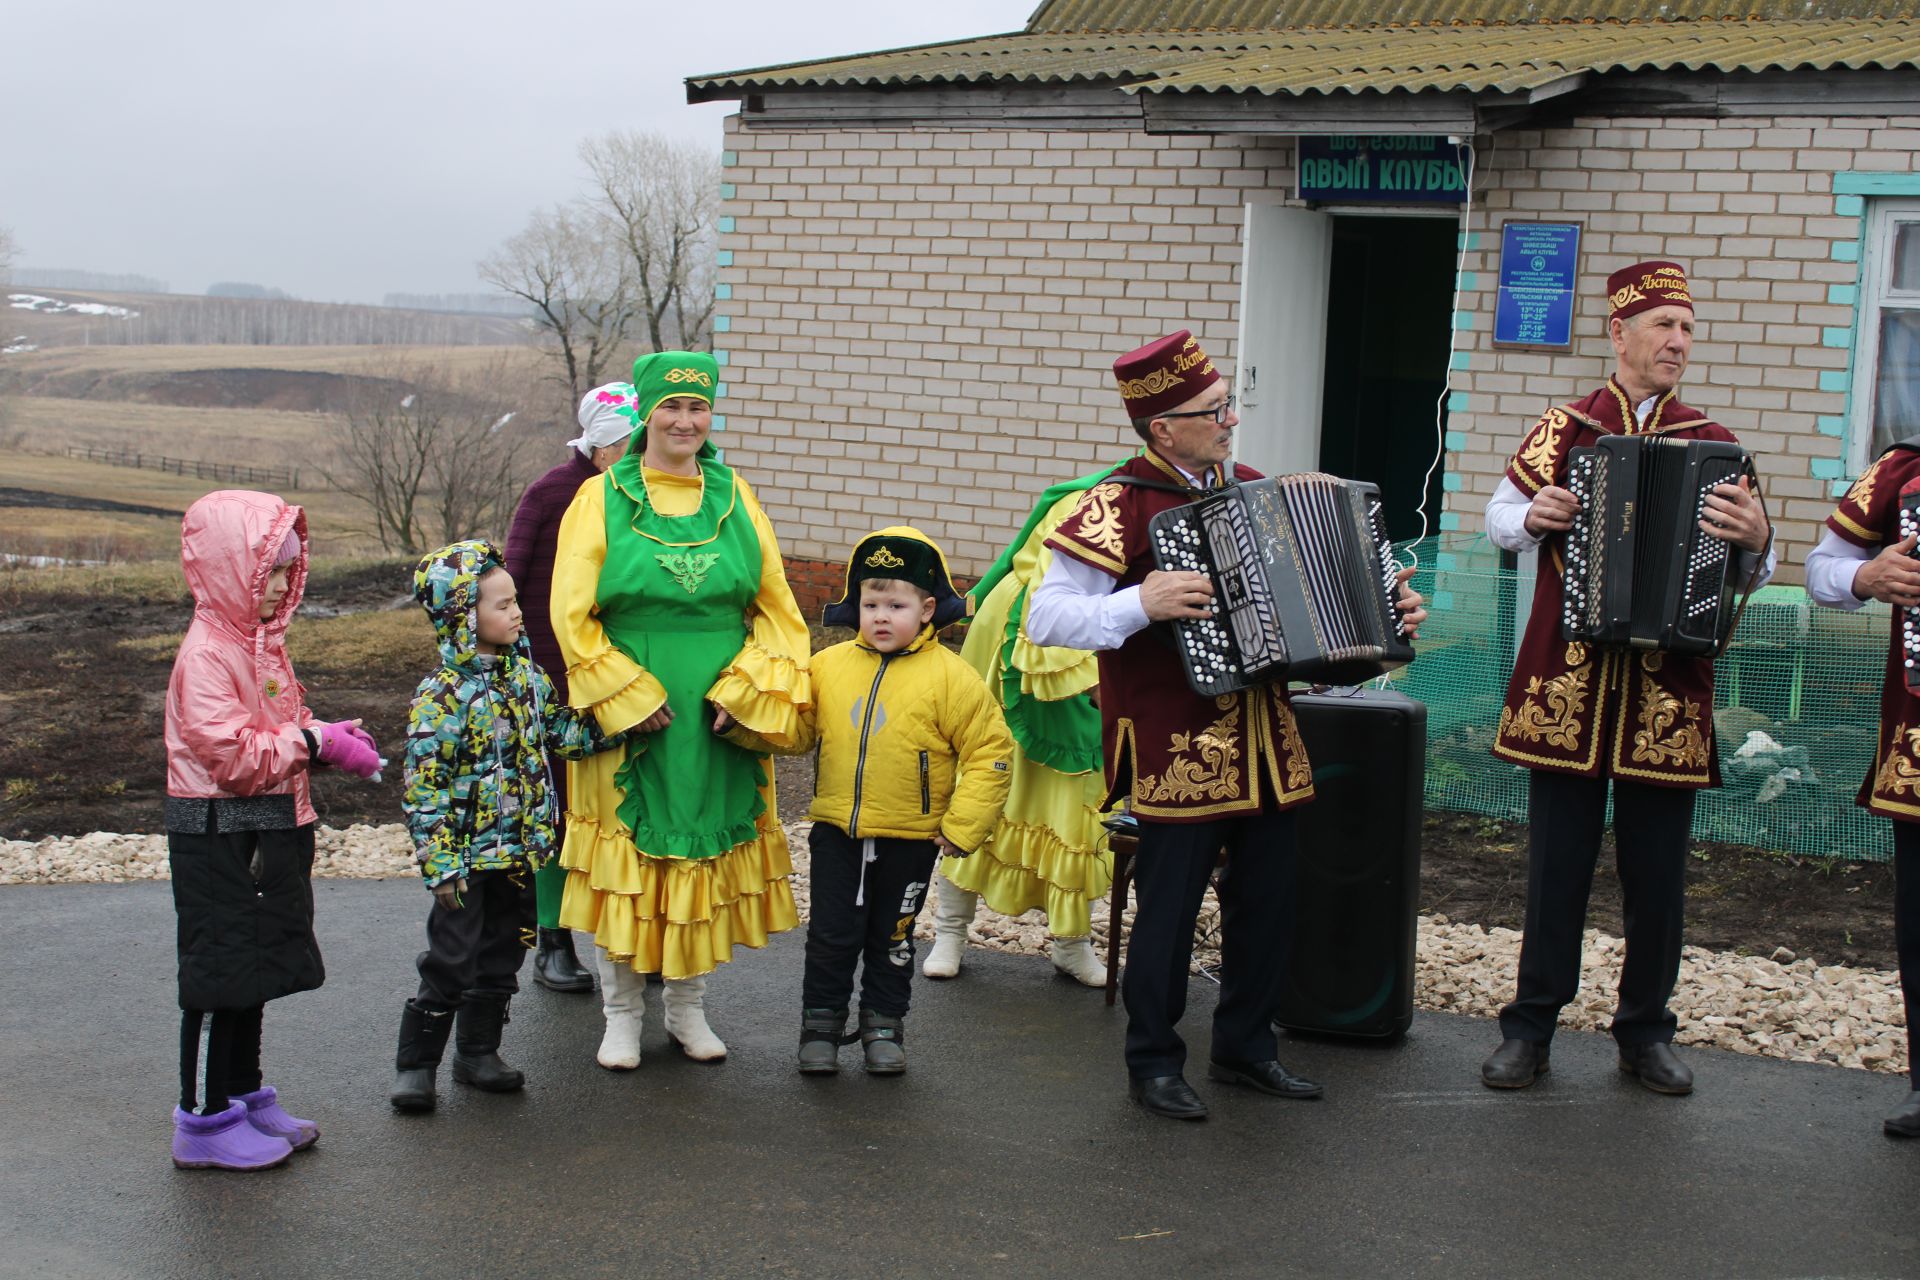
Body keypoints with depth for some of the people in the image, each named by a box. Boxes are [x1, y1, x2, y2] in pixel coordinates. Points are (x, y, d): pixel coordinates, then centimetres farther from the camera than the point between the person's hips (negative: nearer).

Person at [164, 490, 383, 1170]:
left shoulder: (262, 643, 13)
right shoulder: (206, 655, -18)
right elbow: (232, 755, -25)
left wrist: (329, 738, 2)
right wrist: (313, 742, -19)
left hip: (268, 832, 9)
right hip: (217, 838, -9)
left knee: (255, 969, 16)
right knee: (220, 975, -2)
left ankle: (244, 1096, 28)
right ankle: (205, 1121, 8)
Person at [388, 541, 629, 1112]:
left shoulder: (523, 673, 5)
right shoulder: (441, 695, -18)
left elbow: (560, 730, 16)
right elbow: (424, 786, -17)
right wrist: (441, 864, -19)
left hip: (519, 851, 7)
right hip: (469, 857, -7)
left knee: (501, 958, 15)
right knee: (450, 963, 0)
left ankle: (478, 1051, 29)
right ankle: (415, 1062, 14)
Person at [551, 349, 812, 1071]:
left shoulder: (734, 497, 8)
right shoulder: (602, 499, 0)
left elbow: (775, 606, 6)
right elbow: (573, 614, -5)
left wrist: (744, 691, -7)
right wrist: (630, 699, -12)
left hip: (721, 720, 3)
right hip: (626, 715, -2)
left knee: (709, 855, 8)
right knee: (627, 857, 2)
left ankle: (688, 1007, 23)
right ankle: (622, 1014, 17)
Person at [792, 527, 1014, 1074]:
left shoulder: (950, 676, -10)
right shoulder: (828, 665, -1)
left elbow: (989, 751, -8)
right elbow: (798, 729, 6)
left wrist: (962, 826, -10)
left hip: (909, 839, -2)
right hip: (836, 832, 2)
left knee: (892, 938, 14)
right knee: (831, 936, 8)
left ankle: (884, 1024, 29)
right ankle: (821, 1024, 23)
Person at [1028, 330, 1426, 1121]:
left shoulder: (1252, 491, 11)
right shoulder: (1122, 505, -12)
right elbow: (1045, 618, -16)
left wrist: (1385, 611, 10)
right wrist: (1141, 606, -28)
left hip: (1262, 741, 7)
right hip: (1177, 749, -7)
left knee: (1267, 900, 13)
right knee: (1169, 907, 0)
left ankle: (1246, 1048, 29)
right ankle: (1154, 1064, 16)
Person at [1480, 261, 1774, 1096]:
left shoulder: (1713, 445, 6)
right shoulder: (1565, 428, 4)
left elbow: (1749, 570, 6)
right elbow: (1500, 516, 7)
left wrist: (1754, 540, -17)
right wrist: (1533, 517, -15)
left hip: (1667, 693, 1)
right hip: (1568, 683, -1)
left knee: (1657, 872, 8)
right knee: (1557, 863, 5)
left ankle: (1646, 1033, 22)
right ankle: (1530, 1028, 16)